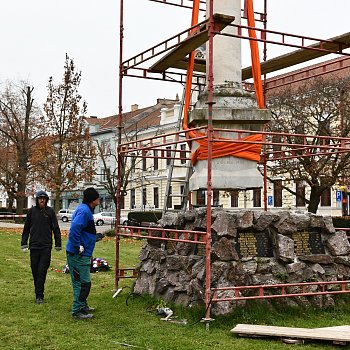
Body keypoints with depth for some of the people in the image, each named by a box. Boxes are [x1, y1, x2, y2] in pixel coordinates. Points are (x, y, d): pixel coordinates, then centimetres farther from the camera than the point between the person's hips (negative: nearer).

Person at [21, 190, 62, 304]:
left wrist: (58, 244, 4)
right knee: (35, 270, 6)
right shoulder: (32, 211, 5)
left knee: (42, 271, -6)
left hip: (46, 246, -2)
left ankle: (39, 295, -4)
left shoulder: (50, 211, 2)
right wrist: (24, 243, 7)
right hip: (34, 245, 2)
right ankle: (38, 293, 19)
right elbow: (26, 228, 11)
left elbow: (56, 228, 5)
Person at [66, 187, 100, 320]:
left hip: (82, 253, 11)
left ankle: (82, 306, 33)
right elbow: (75, 228, -31)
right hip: (78, 254, -11)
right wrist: (79, 246, -24)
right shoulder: (84, 211, -18)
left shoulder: (86, 210, 15)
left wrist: (95, 237, 18)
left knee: (81, 281, 21)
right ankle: (77, 311, 2)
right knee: (83, 283, -5)